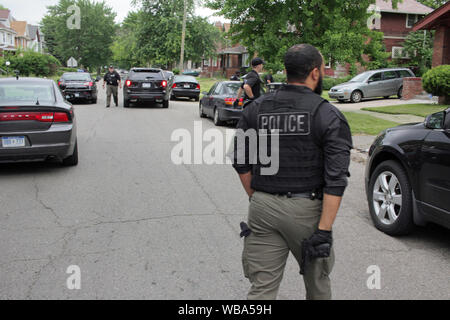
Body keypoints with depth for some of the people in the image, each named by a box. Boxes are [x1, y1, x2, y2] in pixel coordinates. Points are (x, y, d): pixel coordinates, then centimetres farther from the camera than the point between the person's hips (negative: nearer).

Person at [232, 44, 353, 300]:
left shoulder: (256, 109, 4)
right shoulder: (329, 116, -8)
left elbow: (241, 163, 8)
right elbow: (336, 179, -15)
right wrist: (324, 230, -14)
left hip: (262, 208, 3)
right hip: (306, 210, -3)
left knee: (262, 288, 8)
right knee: (317, 280, 21)